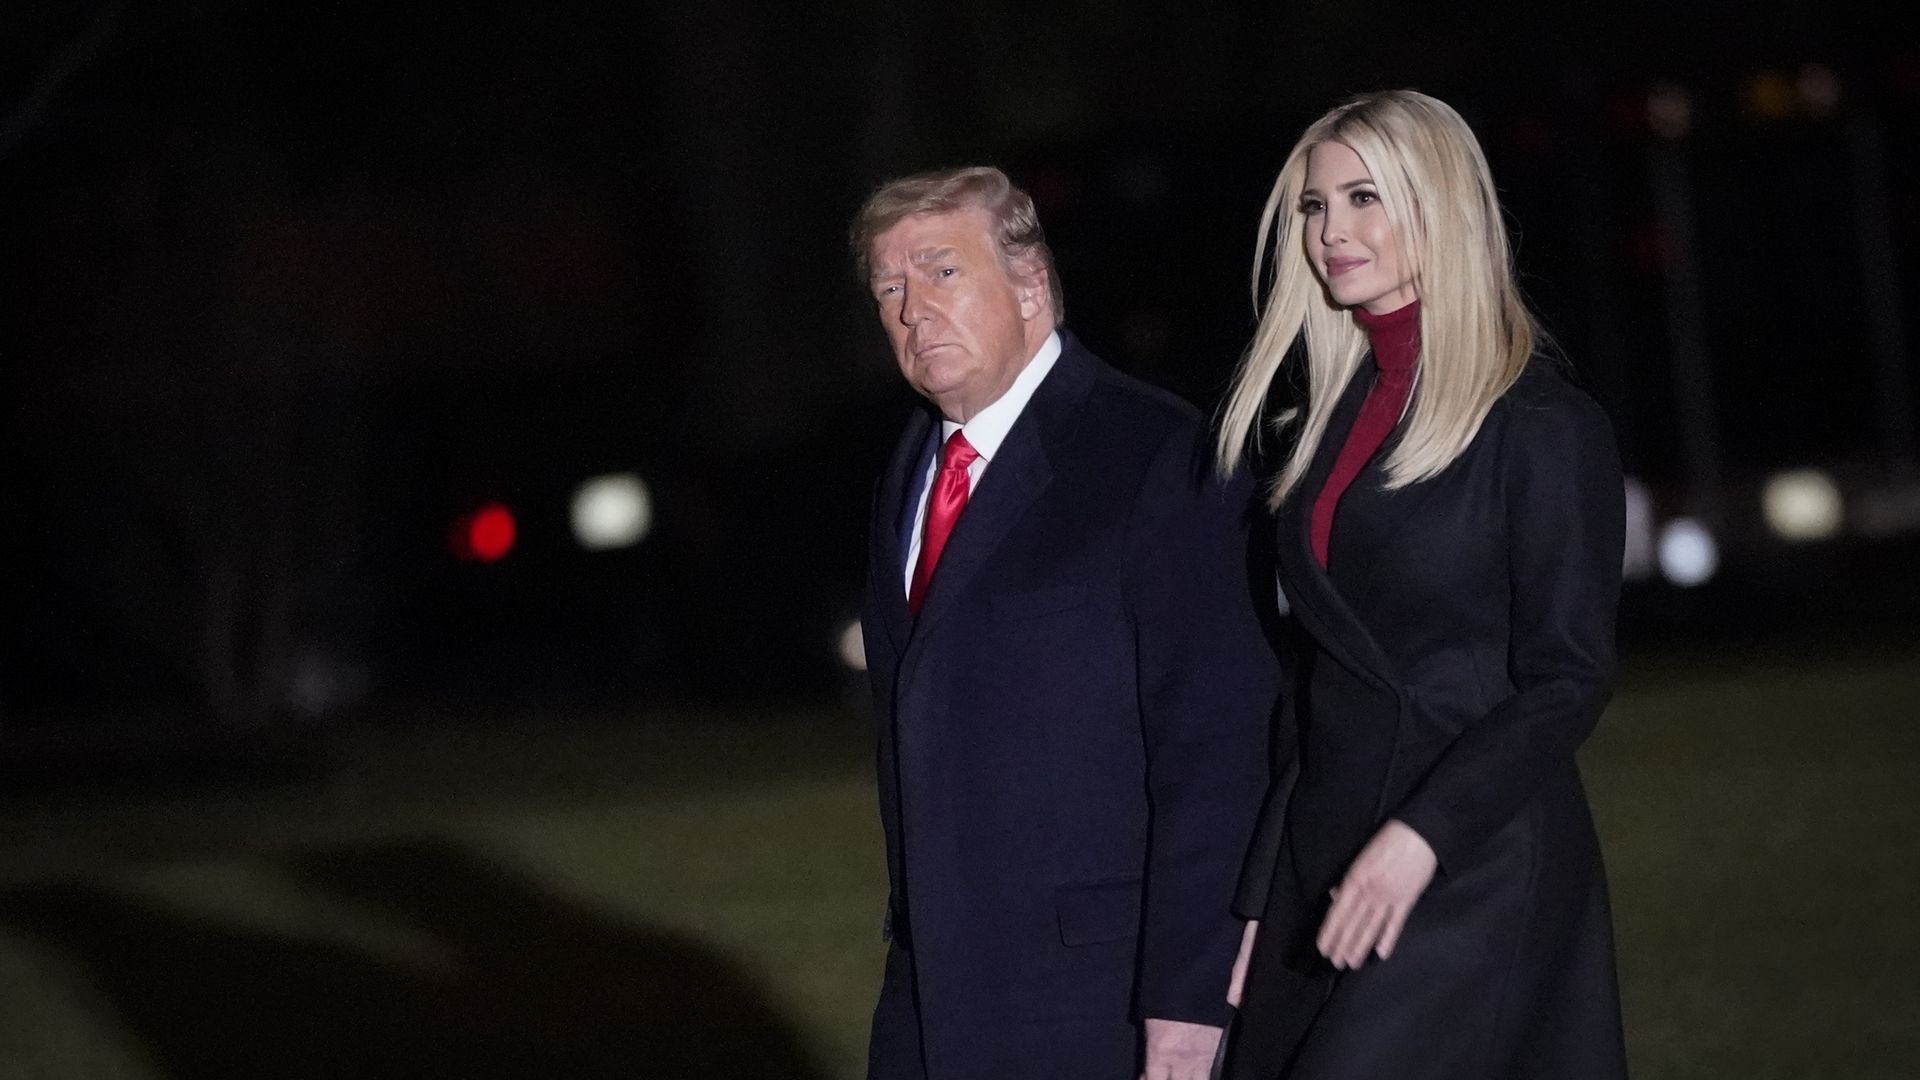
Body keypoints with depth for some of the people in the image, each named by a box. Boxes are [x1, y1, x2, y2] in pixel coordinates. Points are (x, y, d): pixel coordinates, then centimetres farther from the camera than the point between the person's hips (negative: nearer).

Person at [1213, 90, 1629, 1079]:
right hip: (1320, 867, 7)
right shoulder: (1330, 422, 14)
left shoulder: (1540, 424, -7)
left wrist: (1419, 836, -22)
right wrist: (1257, 902, 12)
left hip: (1473, 872, -7)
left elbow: (1567, 683, -12)